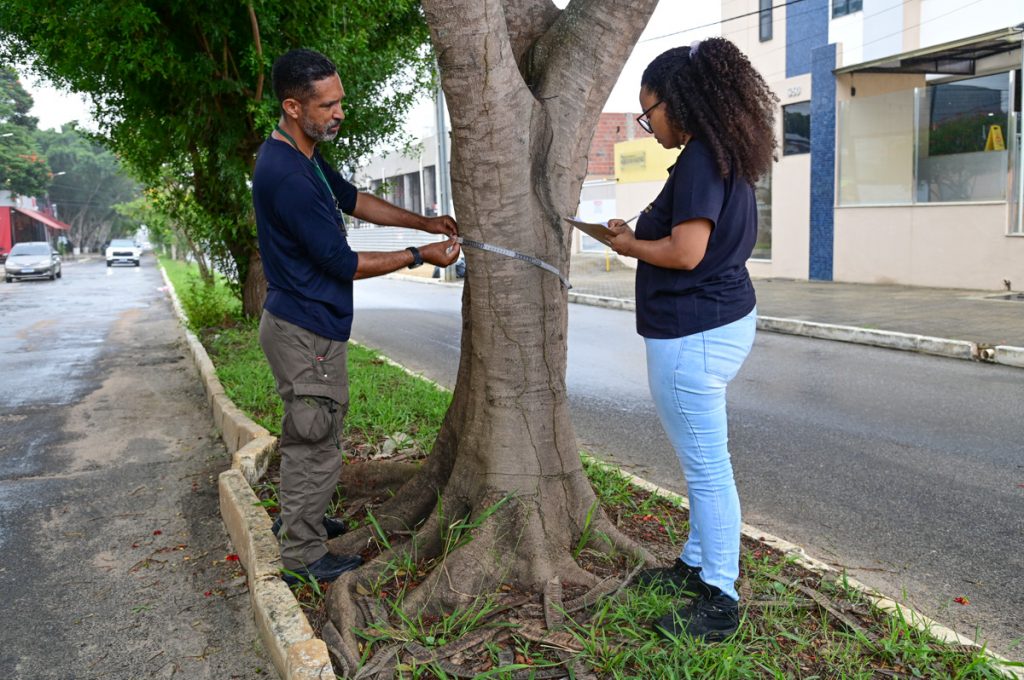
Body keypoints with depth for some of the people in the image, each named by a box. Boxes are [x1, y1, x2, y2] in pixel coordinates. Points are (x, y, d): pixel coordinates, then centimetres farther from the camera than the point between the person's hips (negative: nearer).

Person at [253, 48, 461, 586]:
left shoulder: (303, 155, 6)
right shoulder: (286, 176, -26)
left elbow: (353, 200, 18)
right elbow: (344, 263, -22)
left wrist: (424, 222, 9)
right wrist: (420, 256, -13)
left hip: (301, 324, 10)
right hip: (308, 332, -10)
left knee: (306, 436, 24)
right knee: (317, 445, 2)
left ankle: (296, 520, 41)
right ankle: (303, 556, 17)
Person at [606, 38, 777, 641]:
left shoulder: (699, 162, -17)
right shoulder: (727, 159, 13)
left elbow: (686, 253, -23)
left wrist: (631, 246, -6)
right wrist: (640, 232, 13)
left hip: (694, 336, -11)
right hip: (726, 320, 11)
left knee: (707, 467, -1)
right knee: (704, 462, 20)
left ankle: (720, 601, 12)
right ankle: (698, 563, 35)